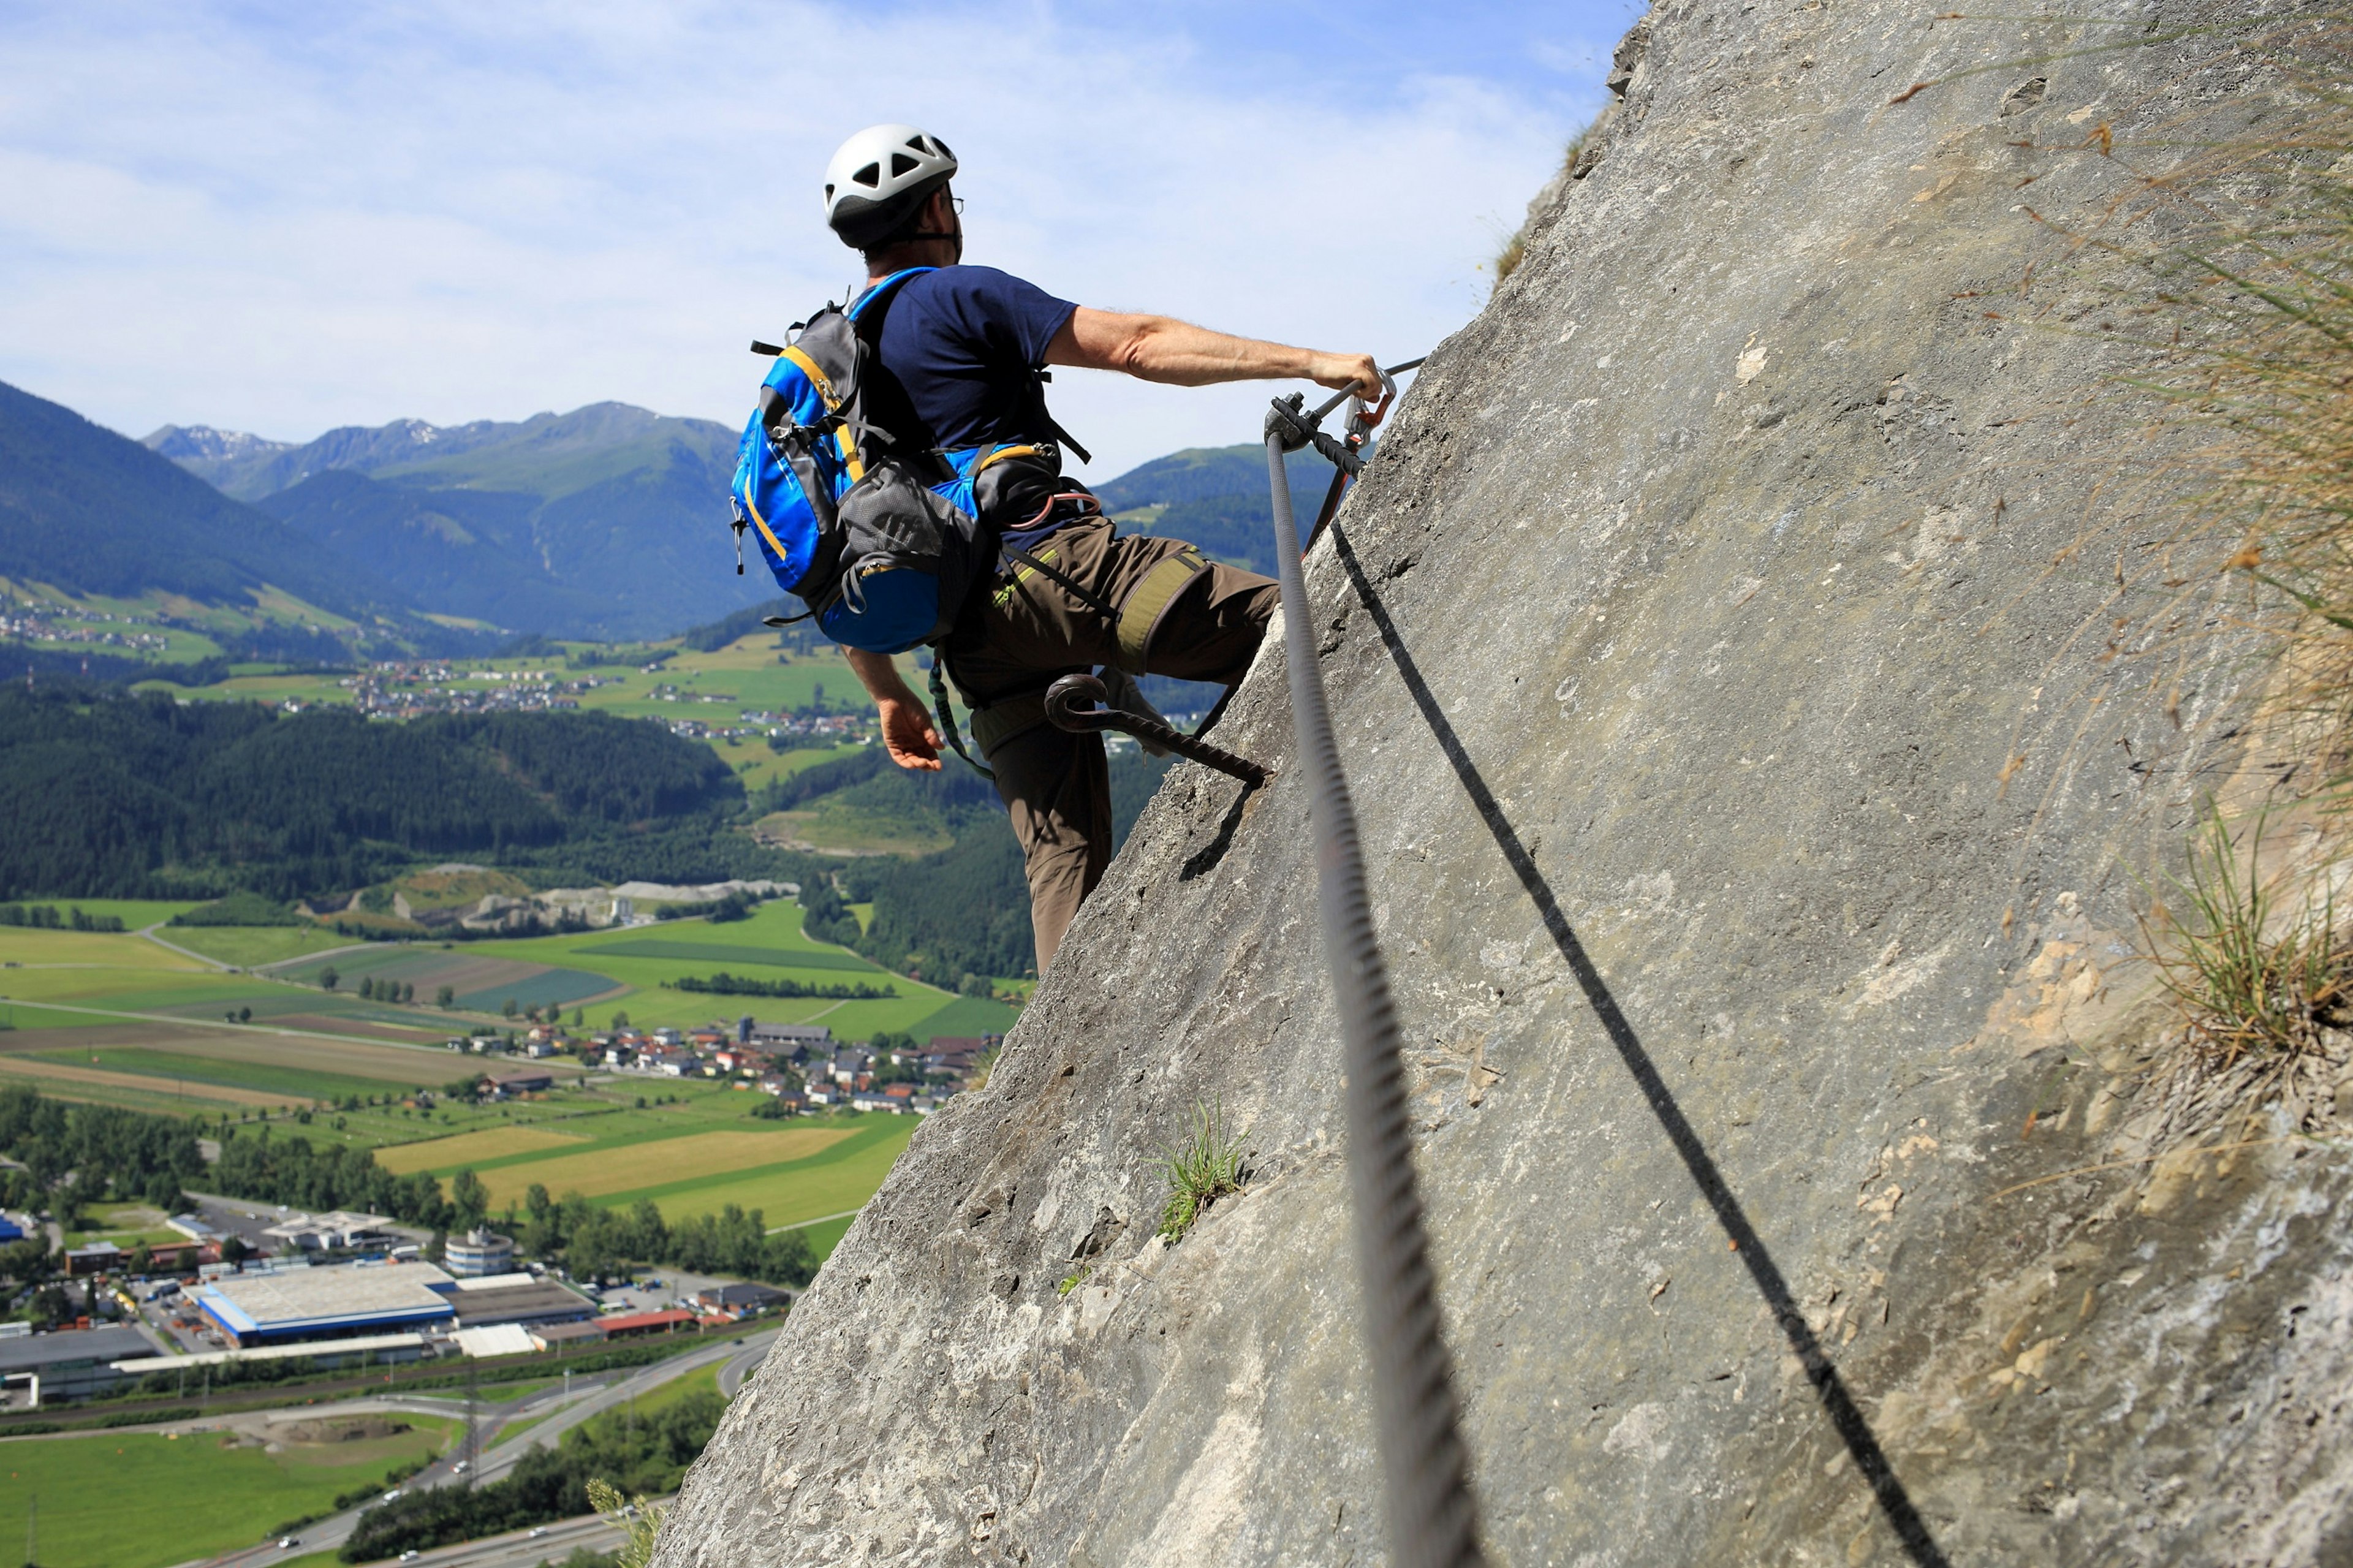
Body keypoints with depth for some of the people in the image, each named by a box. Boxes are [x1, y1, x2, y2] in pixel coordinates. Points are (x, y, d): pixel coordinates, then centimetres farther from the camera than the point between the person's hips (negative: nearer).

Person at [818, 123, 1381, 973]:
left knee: (1062, 853, 8)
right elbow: (1139, 345, -9)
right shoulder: (961, 297, 0)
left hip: (972, 636, 8)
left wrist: (887, 695, 28)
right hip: (1054, 563, -7)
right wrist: (1309, 362, -10)